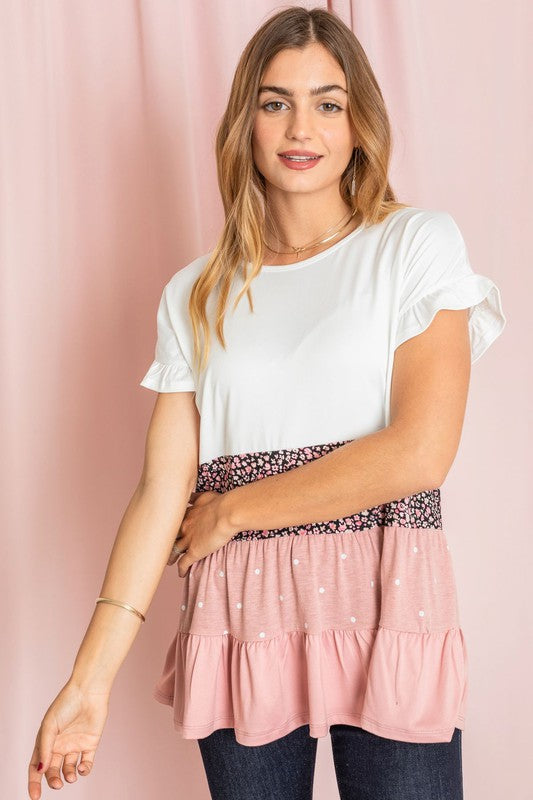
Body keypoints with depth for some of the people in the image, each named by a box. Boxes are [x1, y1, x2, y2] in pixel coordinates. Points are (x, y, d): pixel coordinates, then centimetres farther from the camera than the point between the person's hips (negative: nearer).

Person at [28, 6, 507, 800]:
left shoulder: (418, 245, 2)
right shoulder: (196, 296, 9)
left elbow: (420, 452, -10)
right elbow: (164, 487, 1)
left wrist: (233, 509, -4)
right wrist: (91, 678, -9)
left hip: (384, 612, -2)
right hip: (239, 626, 3)